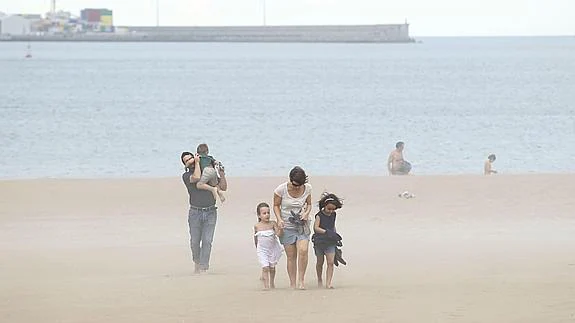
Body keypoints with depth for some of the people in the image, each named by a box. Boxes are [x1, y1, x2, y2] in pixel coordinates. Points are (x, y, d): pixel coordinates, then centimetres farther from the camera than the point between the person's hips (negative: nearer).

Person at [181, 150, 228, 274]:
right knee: (195, 242, 4)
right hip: (195, 213, -1)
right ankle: (197, 261, 29)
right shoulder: (186, 176, 3)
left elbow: (223, 187, 14)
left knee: (207, 241, -9)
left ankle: (203, 267, -10)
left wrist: (222, 175, 0)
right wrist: (197, 163, -7)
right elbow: (196, 178, -20)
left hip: (210, 213, 1)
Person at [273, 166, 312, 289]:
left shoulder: (307, 188, -5)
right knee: (291, 256, -2)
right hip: (287, 226, -1)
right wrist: (279, 219, -15)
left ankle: (301, 279, -7)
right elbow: (276, 205, 0)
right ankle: (292, 284, 7)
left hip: (302, 225, 1)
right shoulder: (281, 189, -13)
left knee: (303, 251, -19)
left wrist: (306, 213, -10)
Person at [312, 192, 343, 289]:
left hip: (330, 242, 3)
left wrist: (335, 236, 21)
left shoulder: (333, 215, 6)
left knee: (331, 262, -10)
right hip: (320, 241, -3)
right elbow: (316, 228, -20)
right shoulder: (319, 215, -9)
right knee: (320, 262, 12)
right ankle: (319, 279, 33)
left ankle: (328, 283, -12)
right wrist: (327, 232, -28)